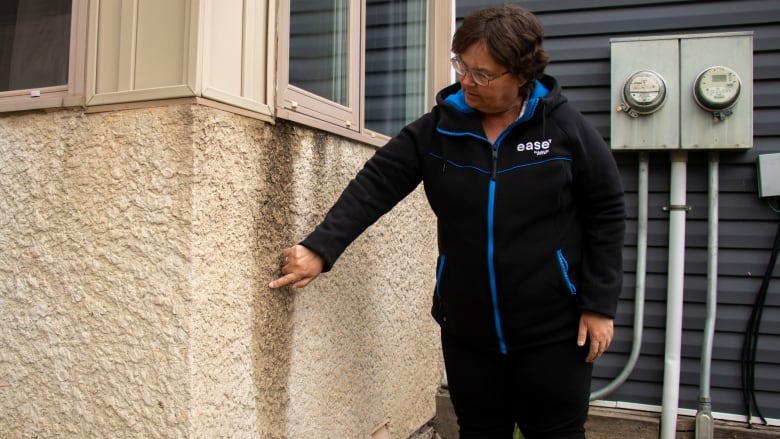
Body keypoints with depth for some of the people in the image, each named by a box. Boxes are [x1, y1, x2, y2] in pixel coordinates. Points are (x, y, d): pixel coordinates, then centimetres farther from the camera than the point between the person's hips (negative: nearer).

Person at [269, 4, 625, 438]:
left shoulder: (565, 127, -9)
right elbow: (375, 185, -9)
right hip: (466, 327, 3)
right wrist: (320, 248, -21)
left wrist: (600, 303, -6)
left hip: (552, 328, -2)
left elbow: (607, 213, -4)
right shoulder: (437, 129, -3)